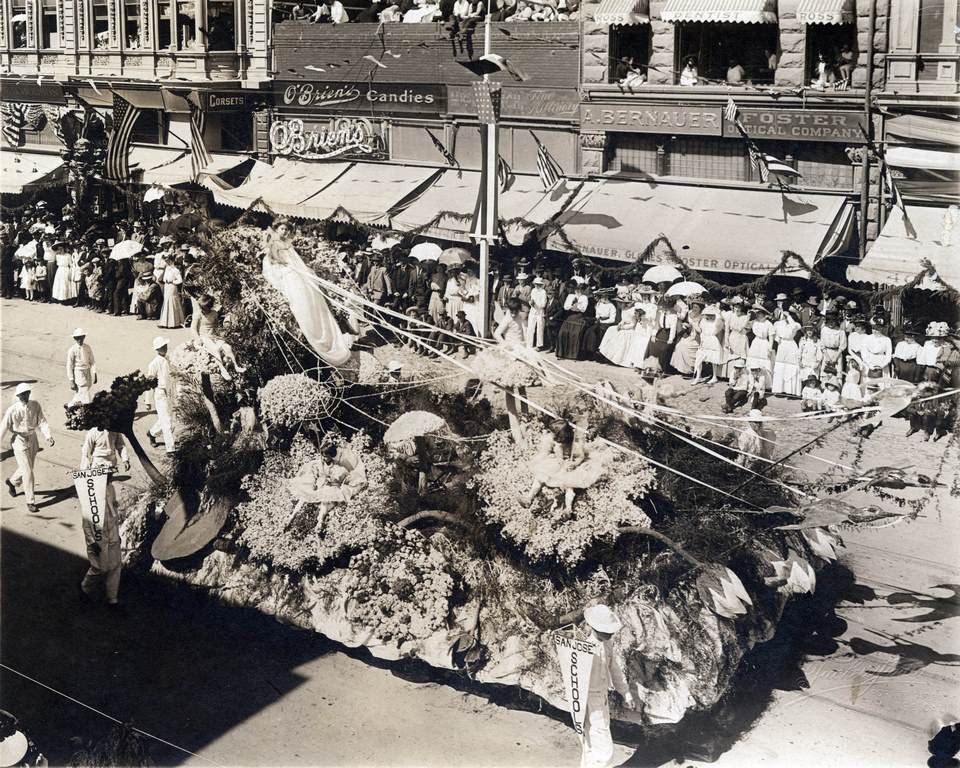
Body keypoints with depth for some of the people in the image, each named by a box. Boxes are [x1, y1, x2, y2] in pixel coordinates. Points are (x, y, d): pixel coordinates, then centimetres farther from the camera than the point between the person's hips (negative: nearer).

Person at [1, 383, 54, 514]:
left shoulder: (35, 405, -8)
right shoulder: (12, 410, -17)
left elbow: (42, 421, -6)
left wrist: (48, 436, -20)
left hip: (32, 438, 5)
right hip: (19, 440, -5)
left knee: (29, 468, 20)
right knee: (27, 471, -6)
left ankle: (12, 481, 51)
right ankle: (30, 501, 4)